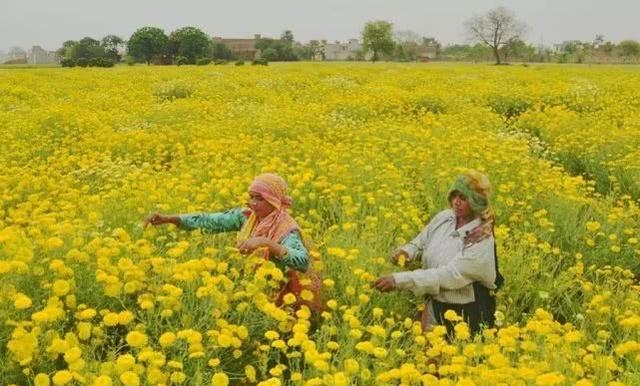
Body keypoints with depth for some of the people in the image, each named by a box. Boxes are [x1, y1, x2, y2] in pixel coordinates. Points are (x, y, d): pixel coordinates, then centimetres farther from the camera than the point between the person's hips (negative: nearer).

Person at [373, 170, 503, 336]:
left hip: (467, 315, -5)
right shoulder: (443, 218, -5)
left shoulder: (481, 241, -24)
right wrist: (406, 251, -12)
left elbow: (449, 275, -31)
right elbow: (420, 243, 12)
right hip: (435, 307, 6)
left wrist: (399, 280, -36)